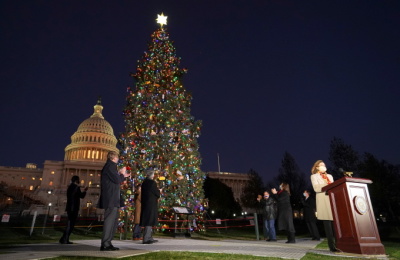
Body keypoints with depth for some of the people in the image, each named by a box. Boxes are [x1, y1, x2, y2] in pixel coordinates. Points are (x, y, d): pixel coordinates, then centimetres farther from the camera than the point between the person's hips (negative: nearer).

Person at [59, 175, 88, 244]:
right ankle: (64, 239, -7)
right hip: (74, 208, -9)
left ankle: (65, 239, 13)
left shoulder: (70, 187, 16)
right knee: (70, 224, -5)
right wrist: (84, 191, 9)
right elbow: (81, 196, -7)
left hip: (69, 208, 9)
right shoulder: (76, 187, -11)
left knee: (70, 224, 13)